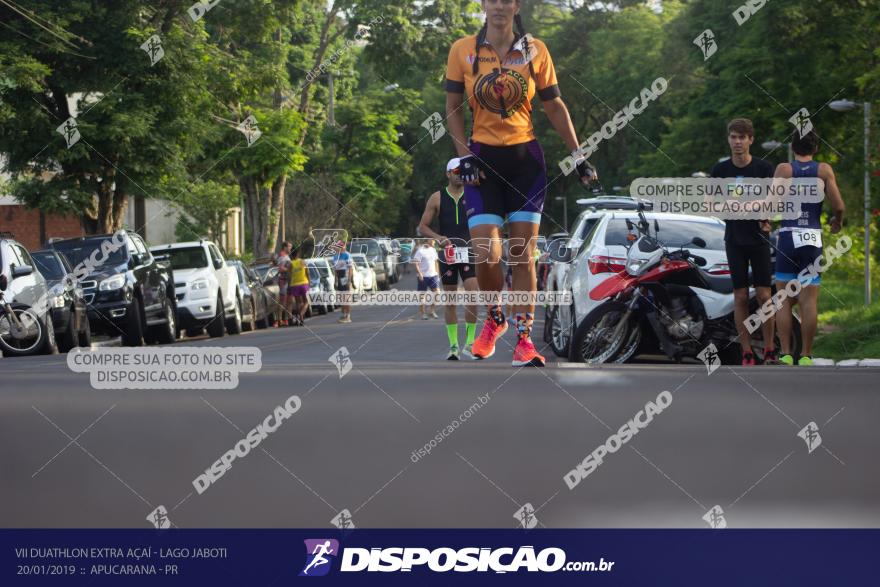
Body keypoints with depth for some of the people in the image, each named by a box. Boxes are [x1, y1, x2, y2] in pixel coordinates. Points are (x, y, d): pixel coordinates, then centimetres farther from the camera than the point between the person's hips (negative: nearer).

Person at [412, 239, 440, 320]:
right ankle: (422, 313, 12)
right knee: (422, 295, 3)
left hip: (433, 275, 6)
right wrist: (419, 273, -22)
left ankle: (432, 310, 11)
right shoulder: (420, 251, -10)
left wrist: (438, 274, 18)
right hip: (423, 276, -6)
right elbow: (416, 263, -13)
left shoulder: (433, 250, 11)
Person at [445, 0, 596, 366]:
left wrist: (577, 154, 7)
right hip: (483, 159, -1)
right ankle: (494, 318, 17)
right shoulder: (463, 50, 0)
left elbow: (554, 106, 10)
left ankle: (523, 340, 5)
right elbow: (453, 109, 5)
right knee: (486, 254, -11)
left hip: (525, 160, 1)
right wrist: (464, 156, -6)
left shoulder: (535, 51, 2)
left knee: (523, 254, -2)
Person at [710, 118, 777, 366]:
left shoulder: (764, 168, -2)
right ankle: (747, 353, 3)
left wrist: (767, 221, -17)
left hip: (759, 238, -1)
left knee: (764, 296, -4)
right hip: (734, 239, 1)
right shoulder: (720, 169, 3)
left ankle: (769, 350, 6)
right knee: (740, 296, 0)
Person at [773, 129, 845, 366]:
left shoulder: (784, 169, 0)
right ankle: (806, 356, 2)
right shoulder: (824, 170, 3)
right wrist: (837, 222, 17)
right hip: (813, 239, 1)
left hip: (788, 237, -1)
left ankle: (786, 355, -1)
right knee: (809, 301, 2)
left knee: (784, 300, 5)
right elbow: (838, 206, -2)